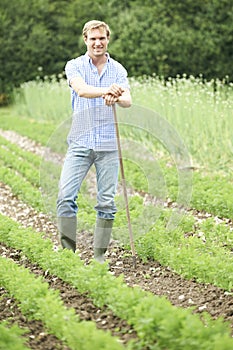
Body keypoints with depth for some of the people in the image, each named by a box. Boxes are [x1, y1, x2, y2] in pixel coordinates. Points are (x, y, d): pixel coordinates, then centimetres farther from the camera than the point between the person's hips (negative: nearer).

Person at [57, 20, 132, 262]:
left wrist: (117, 98, -33)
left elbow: (128, 101, -8)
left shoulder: (118, 69, 8)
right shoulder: (74, 66, 3)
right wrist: (106, 91, -39)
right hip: (80, 142, -1)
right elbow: (81, 89, -19)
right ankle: (68, 250, -1)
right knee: (65, 196, -12)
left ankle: (99, 255, 11)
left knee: (107, 202, 1)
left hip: (108, 144, 1)